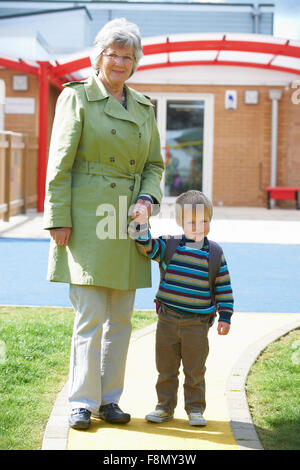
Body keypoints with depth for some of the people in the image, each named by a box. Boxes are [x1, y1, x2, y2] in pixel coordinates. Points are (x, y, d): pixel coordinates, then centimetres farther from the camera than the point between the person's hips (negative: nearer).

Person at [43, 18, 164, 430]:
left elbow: (155, 164, 17)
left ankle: (109, 399, 18)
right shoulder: (77, 97, -1)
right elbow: (60, 165, -5)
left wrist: (147, 199, -3)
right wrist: (59, 220, -10)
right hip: (87, 220, -5)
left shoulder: (144, 108, 13)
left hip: (127, 224, 5)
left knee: (121, 318, 8)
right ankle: (82, 403, 4)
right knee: (90, 317, -6)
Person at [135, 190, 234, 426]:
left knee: (195, 370, 6)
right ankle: (165, 406, 23)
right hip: (168, 320, 1)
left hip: (197, 324, -1)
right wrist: (142, 224, -26)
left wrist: (225, 317, -2)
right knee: (166, 367, 10)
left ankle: (195, 409, 19)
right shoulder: (169, 246, 0)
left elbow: (224, 287, 1)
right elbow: (147, 247, -11)